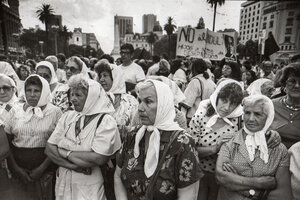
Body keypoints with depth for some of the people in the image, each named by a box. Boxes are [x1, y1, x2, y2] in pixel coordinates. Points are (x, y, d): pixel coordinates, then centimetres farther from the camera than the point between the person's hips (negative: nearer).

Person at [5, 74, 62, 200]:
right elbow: (6, 143, 5)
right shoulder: (15, 111, 5)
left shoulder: (55, 112, -4)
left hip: (45, 173, -2)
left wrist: (42, 168, -12)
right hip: (18, 173, 2)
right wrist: (16, 168, -4)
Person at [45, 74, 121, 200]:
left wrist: (65, 152, -15)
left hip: (89, 188, -5)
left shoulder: (106, 122, -15)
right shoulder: (68, 116, 2)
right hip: (62, 183, 5)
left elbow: (99, 159, -25)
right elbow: (49, 149, -3)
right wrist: (72, 165, -17)